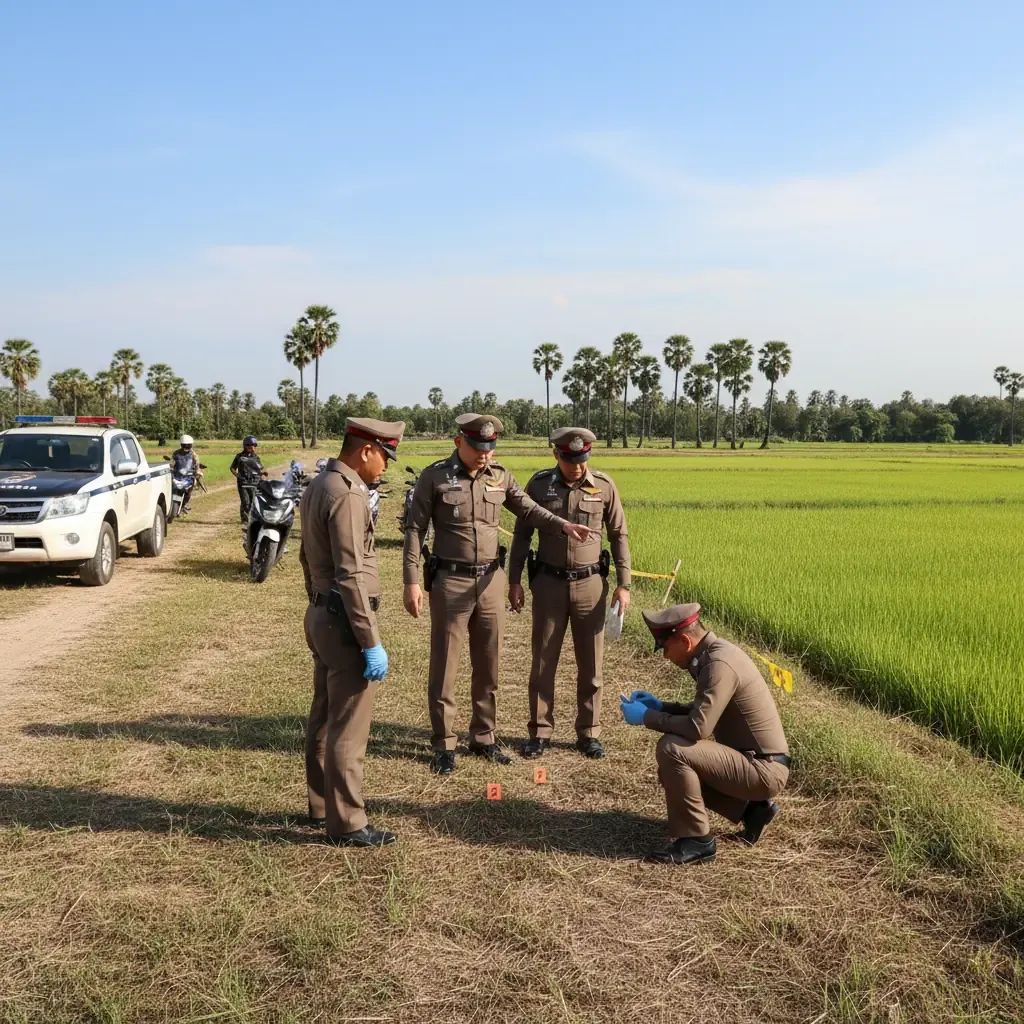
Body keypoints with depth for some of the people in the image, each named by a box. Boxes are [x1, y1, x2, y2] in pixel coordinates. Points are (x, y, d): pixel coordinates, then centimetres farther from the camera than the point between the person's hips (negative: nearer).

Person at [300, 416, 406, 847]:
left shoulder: (317, 487, 11)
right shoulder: (348, 496, -20)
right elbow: (352, 577, -23)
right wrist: (371, 643, -21)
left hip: (320, 616, 10)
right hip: (345, 622, -10)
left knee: (323, 718, 18)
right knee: (348, 728, -2)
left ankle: (321, 806, 30)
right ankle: (346, 823, 7)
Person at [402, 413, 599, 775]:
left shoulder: (500, 476, 4)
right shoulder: (434, 477, -7)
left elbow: (528, 509, 6)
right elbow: (414, 530, -5)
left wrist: (563, 524, -14)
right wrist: (411, 582, -10)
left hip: (491, 581, 4)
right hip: (451, 582, -4)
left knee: (488, 667, 13)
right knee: (444, 667, 3)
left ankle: (483, 737, 27)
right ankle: (443, 744, 15)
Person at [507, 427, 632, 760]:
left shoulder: (604, 486, -3)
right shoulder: (539, 484, -3)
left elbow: (619, 536, 4)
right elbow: (522, 534, 4)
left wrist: (623, 584, -1)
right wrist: (514, 581, 1)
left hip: (590, 583, 0)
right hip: (549, 582, 0)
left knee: (590, 664, 7)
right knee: (543, 662, 6)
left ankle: (588, 733, 20)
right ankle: (540, 732, 18)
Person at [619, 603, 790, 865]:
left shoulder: (719, 664, -23)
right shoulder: (714, 653, 7)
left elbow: (698, 728, -29)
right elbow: (705, 713, 19)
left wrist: (647, 717, -16)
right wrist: (661, 706, 8)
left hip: (764, 770, -10)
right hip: (760, 765, 10)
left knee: (671, 749, -22)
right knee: (671, 772, 14)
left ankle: (694, 840, -10)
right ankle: (751, 809, 16)